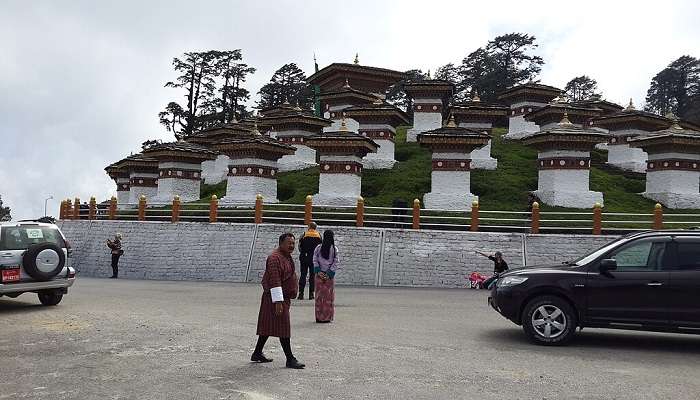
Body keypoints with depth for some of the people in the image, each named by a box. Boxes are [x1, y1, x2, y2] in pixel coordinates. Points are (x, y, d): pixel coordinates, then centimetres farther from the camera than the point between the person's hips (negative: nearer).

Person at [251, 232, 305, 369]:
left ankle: (257, 354, 26)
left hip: (284, 297, 10)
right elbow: (274, 281, -25)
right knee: (283, 327, -6)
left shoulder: (287, 256, 14)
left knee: (268, 326, 16)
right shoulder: (275, 258, -19)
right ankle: (290, 359, -1)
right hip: (276, 297, -10)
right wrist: (278, 302, -28)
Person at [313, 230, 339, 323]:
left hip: (319, 274, 1)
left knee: (319, 295, 9)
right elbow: (335, 263, -8)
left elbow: (315, 261, -4)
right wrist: (330, 274, -6)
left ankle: (319, 316, 12)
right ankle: (327, 317, 10)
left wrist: (318, 272, -3)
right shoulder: (334, 249, -7)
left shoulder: (318, 248, -4)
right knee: (329, 295, 7)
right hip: (329, 275, -1)